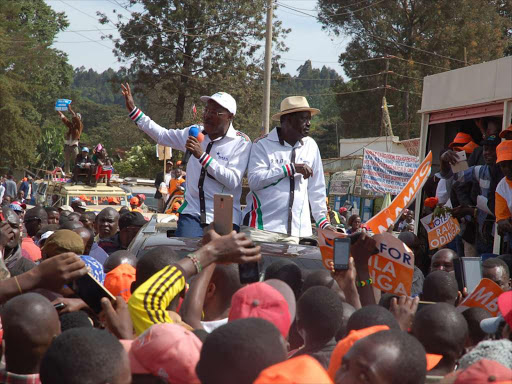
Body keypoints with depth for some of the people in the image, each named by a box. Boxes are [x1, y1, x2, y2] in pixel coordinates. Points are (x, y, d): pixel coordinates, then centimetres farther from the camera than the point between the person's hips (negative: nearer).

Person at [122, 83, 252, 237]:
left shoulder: (241, 142, -6)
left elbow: (233, 181, -17)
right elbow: (161, 135, 16)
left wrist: (202, 156, -20)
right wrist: (133, 110, 12)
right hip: (192, 213, 3)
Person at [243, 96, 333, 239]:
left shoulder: (310, 146, 10)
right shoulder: (263, 145, -1)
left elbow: (316, 188, 14)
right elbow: (254, 180, -14)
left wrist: (322, 221, 12)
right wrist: (291, 168, -14)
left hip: (299, 230, 3)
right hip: (264, 227, -3)